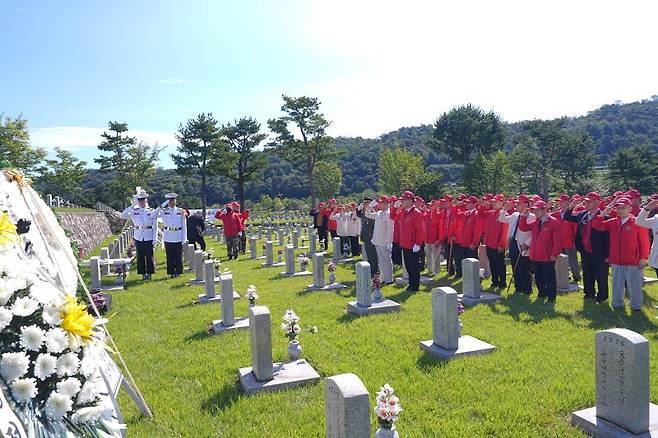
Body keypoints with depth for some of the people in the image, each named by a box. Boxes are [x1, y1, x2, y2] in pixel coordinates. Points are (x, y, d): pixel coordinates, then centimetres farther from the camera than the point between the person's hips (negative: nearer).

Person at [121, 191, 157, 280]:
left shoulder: (151, 211, 1)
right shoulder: (134, 211, 6)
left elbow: (155, 226, 1)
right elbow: (123, 215, -9)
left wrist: (154, 239, -5)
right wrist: (133, 205, -9)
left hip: (149, 237, -2)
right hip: (138, 237, 2)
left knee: (149, 256, 2)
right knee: (140, 256, 5)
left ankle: (149, 273, 12)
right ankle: (143, 274, 14)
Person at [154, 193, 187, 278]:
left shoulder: (181, 211, 4)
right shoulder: (164, 211, 6)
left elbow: (184, 225, 5)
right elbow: (154, 215, -11)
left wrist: (184, 238, 0)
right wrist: (162, 206, -15)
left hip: (178, 237, -1)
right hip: (168, 237, 1)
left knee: (178, 256, 2)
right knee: (170, 256, 4)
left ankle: (178, 272, 14)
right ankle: (172, 272, 14)